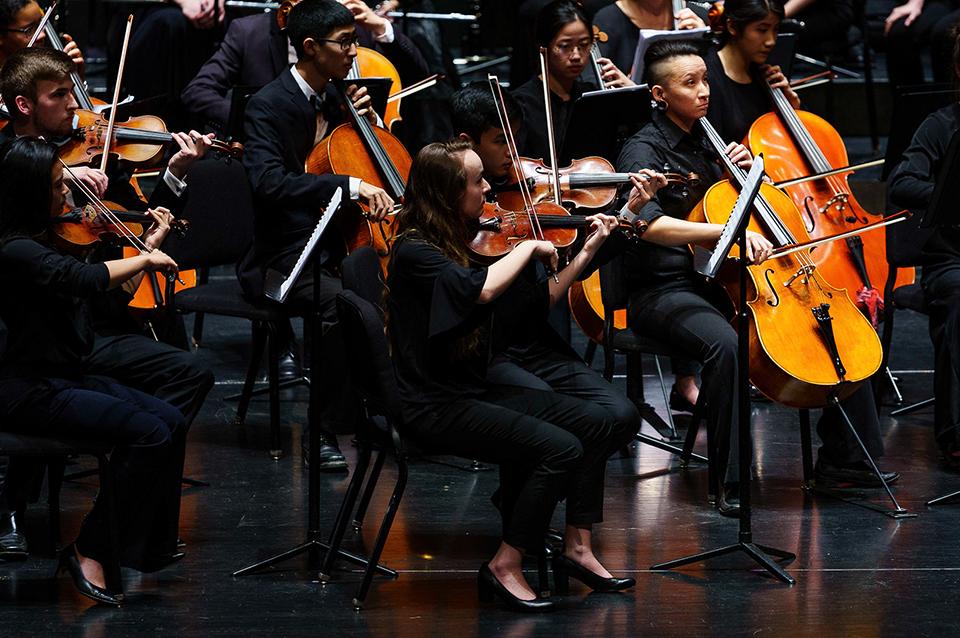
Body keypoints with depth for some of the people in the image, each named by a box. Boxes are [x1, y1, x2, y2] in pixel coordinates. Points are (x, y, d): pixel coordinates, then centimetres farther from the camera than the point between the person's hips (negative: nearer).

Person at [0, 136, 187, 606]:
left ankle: (147, 542, 3)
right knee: (149, 433, -19)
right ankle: (90, 553, -9)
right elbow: (87, 279, -33)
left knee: (171, 422, -4)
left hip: (66, 376, 9)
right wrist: (144, 259, -18)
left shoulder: (42, 240, 10)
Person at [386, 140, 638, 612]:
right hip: (437, 407, -9)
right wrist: (528, 248, -18)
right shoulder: (414, 253, -16)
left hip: (477, 391, 9)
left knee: (598, 423, -1)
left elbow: (539, 302, 18)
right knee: (559, 448, -22)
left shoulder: (463, 243, 10)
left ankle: (577, 548, 4)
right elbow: (480, 289, -34)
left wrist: (586, 252, 13)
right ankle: (504, 569, -12)